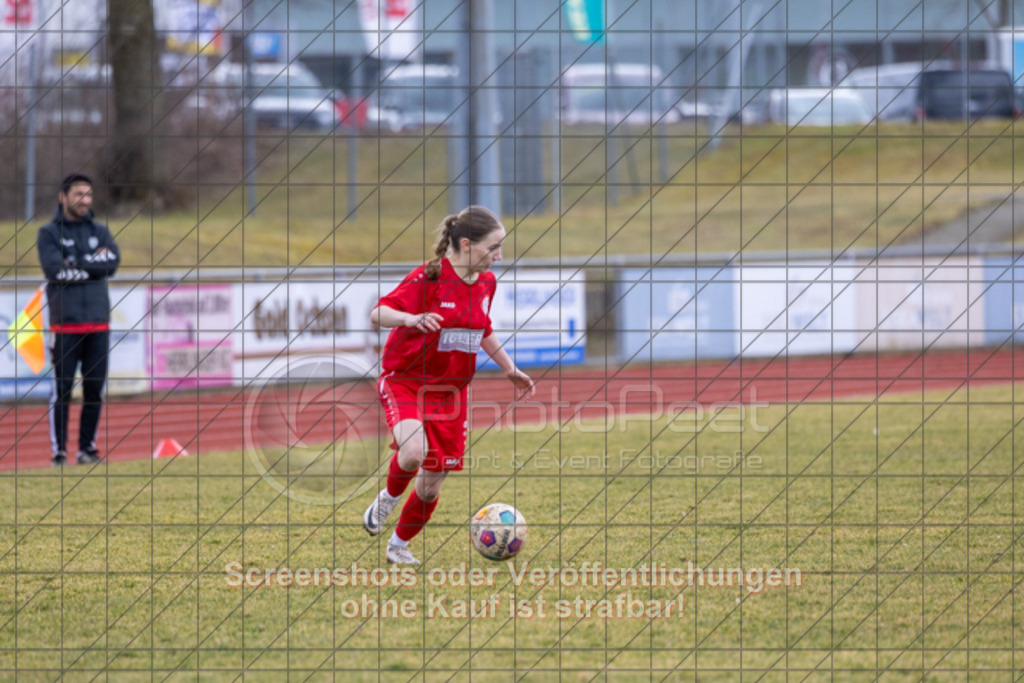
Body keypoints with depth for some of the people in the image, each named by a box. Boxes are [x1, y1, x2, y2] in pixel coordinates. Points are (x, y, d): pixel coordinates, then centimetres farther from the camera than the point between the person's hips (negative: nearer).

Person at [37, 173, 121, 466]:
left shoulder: (100, 232, 14)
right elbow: (54, 269, -13)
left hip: (98, 323, 4)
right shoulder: (49, 233, 3)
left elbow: (113, 263, -4)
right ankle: (59, 452, -2)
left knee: (95, 390, 3)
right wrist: (94, 263, -7)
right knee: (62, 390, -5)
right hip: (65, 325, -4)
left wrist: (76, 265, -10)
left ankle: (88, 448, 12)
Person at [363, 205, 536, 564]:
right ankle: (388, 498, 0)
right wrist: (412, 318, -42)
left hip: (450, 392, 6)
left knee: (431, 486, 5)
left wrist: (511, 369, 19)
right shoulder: (427, 278, -17)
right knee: (414, 451, -33)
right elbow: (378, 313, -23)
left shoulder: (486, 282, 4)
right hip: (405, 382, -6)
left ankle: (399, 546, 30)